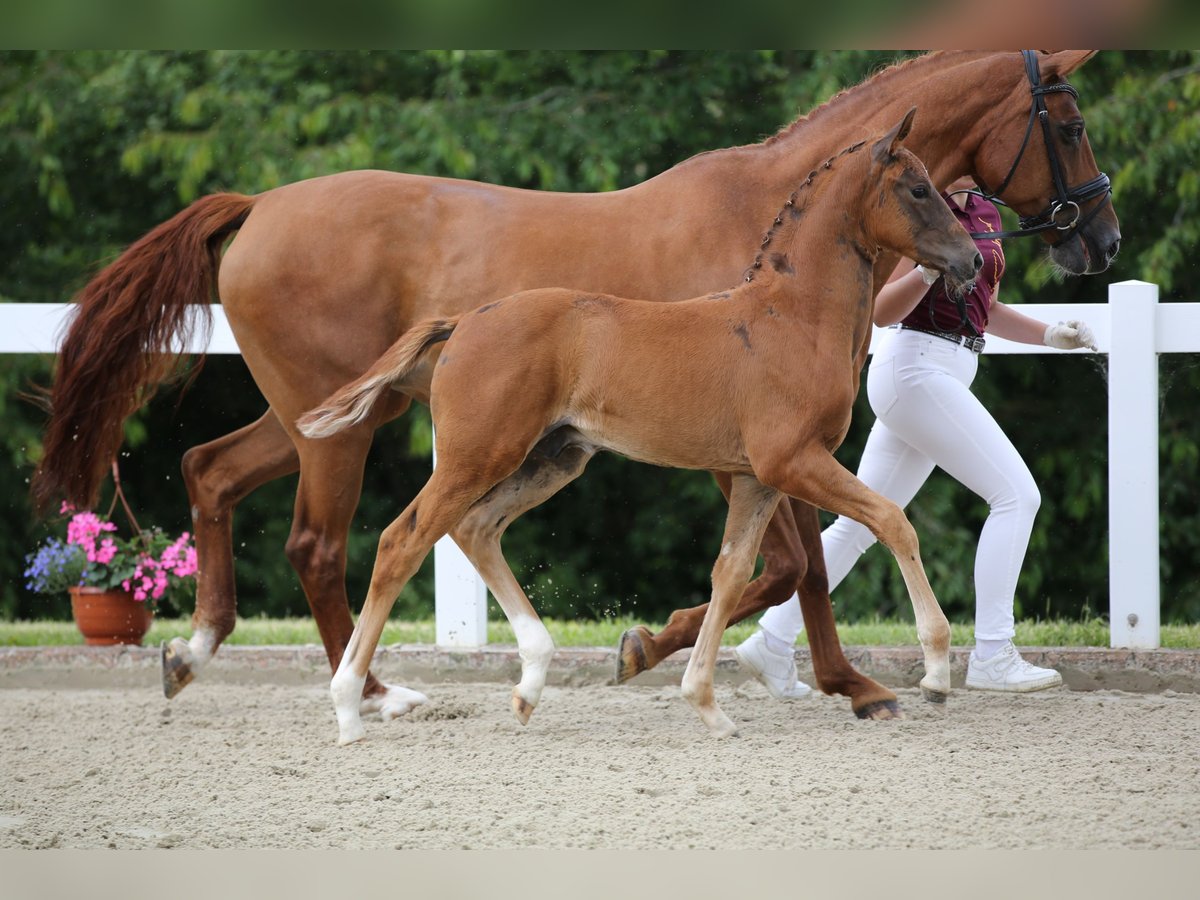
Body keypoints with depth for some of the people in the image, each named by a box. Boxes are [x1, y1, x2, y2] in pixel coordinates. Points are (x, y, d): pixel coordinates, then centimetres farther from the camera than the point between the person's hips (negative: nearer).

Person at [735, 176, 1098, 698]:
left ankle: (771, 642, 15)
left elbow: (988, 311, 25)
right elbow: (882, 311, -13)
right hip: (917, 366, -9)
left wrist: (1051, 336, 11)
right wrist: (931, 266, -30)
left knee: (863, 522, 11)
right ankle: (991, 656, -12)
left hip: (943, 375, 9)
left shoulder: (983, 213, 16)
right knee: (1017, 495, -12)